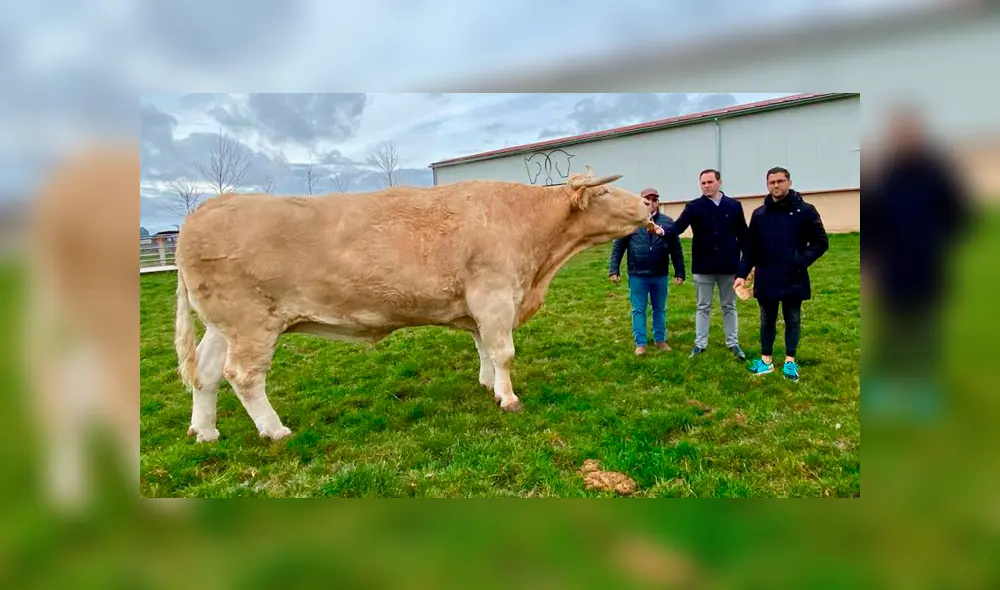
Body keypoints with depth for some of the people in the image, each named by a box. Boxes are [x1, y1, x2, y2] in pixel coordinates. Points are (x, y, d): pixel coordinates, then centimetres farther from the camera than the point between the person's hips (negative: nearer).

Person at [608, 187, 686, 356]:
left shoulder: (667, 222, 2)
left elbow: (676, 249, 5)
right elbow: (618, 247, 0)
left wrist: (679, 272, 2)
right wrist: (613, 270, -5)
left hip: (660, 276, 2)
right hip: (637, 275, -1)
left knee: (660, 309, 14)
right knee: (638, 310, 7)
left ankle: (660, 339, 29)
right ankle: (640, 343, 16)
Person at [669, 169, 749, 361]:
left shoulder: (734, 206, 3)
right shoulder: (694, 206, -2)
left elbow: (743, 235, 6)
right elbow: (678, 226, -17)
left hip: (728, 266, 1)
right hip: (703, 267, -1)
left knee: (729, 307, 12)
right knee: (703, 307, 9)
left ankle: (733, 343, 23)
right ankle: (700, 344, 18)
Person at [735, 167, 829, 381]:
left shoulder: (805, 211, -3)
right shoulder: (759, 214, 5)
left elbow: (821, 242, -2)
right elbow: (750, 248, 6)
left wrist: (803, 260, -17)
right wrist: (742, 273, -1)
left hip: (793, 279, -2)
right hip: (765, 279, 2)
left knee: (792, 320, 9)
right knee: (767, 320, 13)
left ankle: (790, 361, 21)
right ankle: (766, 359, 25)